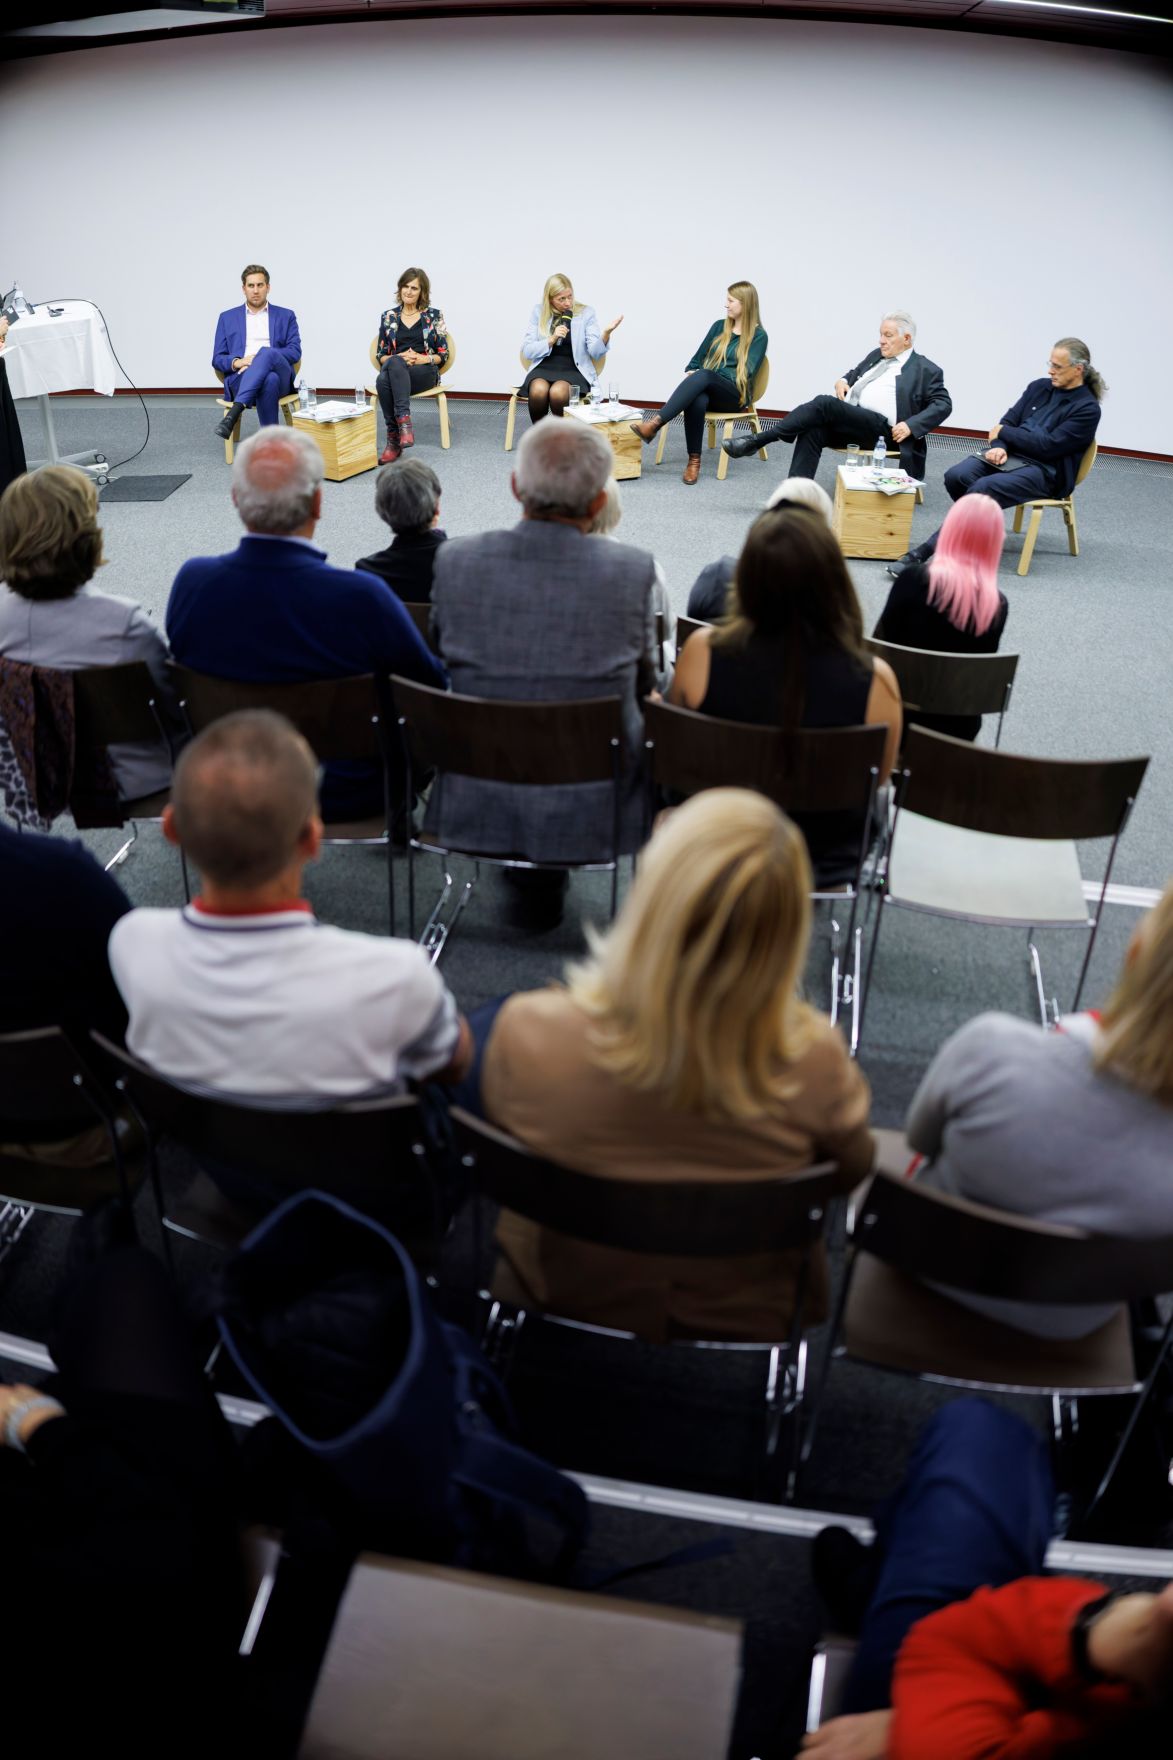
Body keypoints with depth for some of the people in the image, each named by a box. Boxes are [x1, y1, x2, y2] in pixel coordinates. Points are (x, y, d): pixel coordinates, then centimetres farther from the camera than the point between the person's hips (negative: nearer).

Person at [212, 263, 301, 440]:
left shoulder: (286, 316, 19)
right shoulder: (228, 318, 20)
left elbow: (295, 352, 5)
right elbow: (217, 359, 14)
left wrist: (260, 358, -11)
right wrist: (237, 362, -11)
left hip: (279, 377, 0)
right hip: (240, 379, 0)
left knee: (266, 353, -37)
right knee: (268, 380, -38)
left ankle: (235, 411, -48)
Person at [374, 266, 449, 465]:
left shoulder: (434, 315, 10)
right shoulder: (388, 316, 16)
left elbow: (443, 354, 8)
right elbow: (380, 355, 13)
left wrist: (421, 358, -12)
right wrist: (400, 357, -9)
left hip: (425, 372, -2)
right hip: (393, 369, 2)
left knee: (393, 365, -38)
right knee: (383, 380, -38)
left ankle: (394, 438, -44)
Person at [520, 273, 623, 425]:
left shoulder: (586, 312, 4)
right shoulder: (538, 312, 7)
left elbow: (595, 353, -6)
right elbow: (527, 351, 3)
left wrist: (606, 333, -26)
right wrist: (552, 339, -12)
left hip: (574, 370, -1)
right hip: (544, 368, 1)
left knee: (558, 393, -35)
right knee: (538, 391, -34)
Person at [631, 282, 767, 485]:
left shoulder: (758, 336, 3)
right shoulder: (719, 327, 18)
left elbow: (746, 374, -7)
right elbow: (698, 358, 21)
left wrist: (697, 376, -12)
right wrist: (691, 373, -5)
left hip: (735, 395, -3)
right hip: (707, 390, 3)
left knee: (703, 376, -36)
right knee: (697, 400, -37)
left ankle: (654, 424, -46)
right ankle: (694, 461, -37)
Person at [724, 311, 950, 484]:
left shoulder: (926, 370, 6)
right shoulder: (877, 355, 25)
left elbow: (943, 404, 1)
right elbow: (854, 373, 37)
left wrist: (911, 426, -14)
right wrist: (843, 380, 12)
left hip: (879, 427, -7)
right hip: (848, 419, 7)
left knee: (825, 403, -28)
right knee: (812, 431, -27)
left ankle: (757, 440, -25)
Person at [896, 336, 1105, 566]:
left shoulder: (1088, 409, -5)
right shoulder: (1039, 387, 15)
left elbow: (1048, 446, -13)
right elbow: (1009, 420, 11)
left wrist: (1003, 432, -6)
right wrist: (999, 446, -13)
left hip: (1043, 470, -6)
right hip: (1009, 455, 6)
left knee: (983, 488, -33)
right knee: (955, 476, -24)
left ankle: (924, 553, -39)